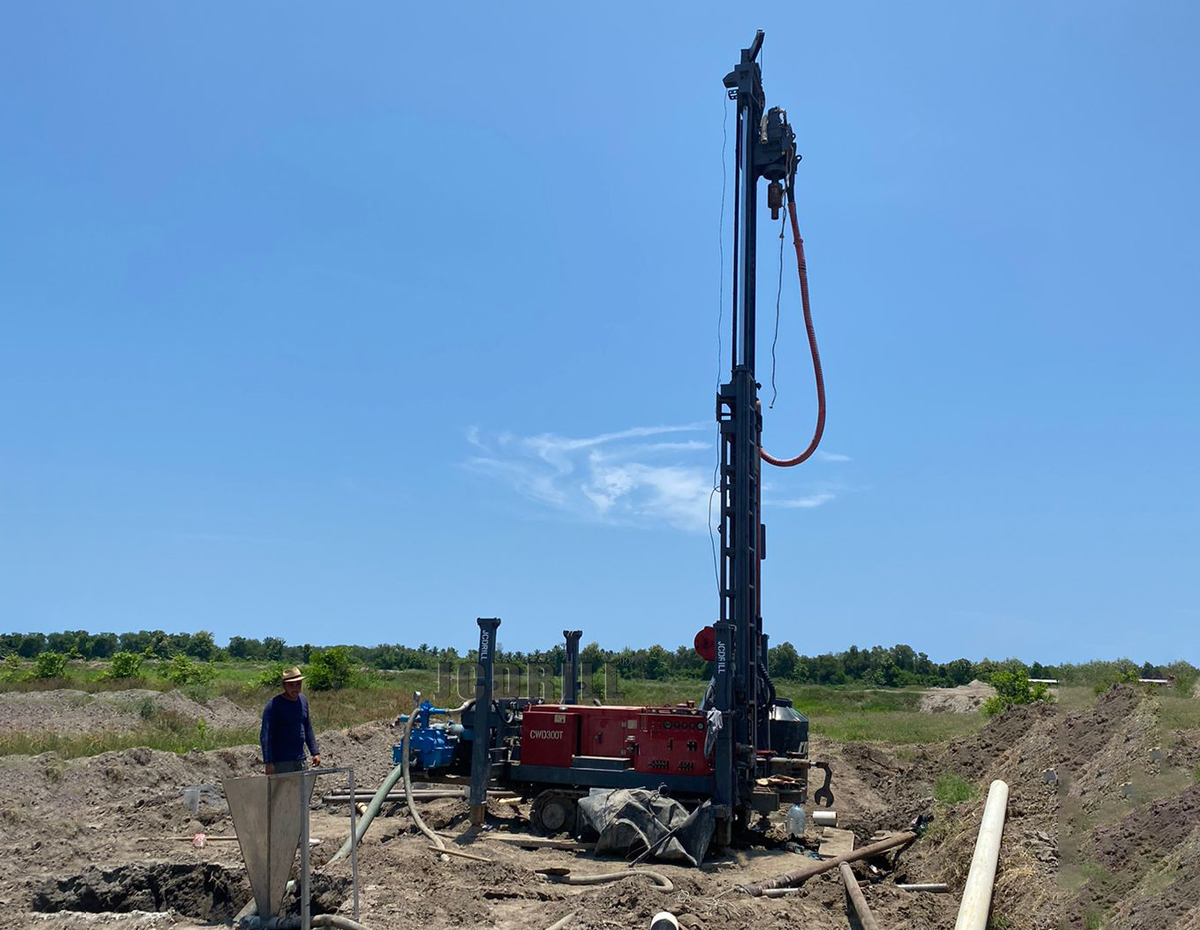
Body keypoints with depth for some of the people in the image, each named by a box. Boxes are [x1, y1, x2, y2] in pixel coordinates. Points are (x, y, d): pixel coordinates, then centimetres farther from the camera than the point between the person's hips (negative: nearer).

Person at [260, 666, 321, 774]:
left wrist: (315, 752, 12)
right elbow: (265, 736, -14)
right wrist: (269, 762, -21)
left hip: (300, 760, 7)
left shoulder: (303, 701, 11)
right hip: (281, 762, -7)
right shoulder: (273, 705, -10)